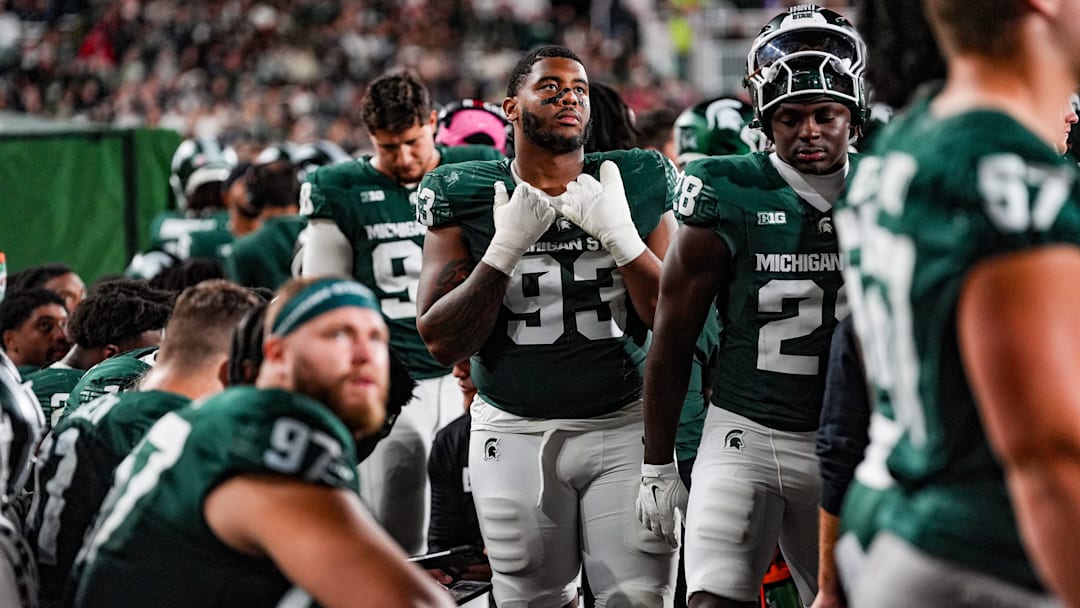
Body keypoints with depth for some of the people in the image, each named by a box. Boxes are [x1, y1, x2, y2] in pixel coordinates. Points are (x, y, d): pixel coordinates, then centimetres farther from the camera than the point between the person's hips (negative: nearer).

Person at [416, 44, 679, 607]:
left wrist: (620, 235, -15)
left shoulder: (634, 186, 2)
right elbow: (442, 341, -5)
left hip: (624, 428, 0)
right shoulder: (465, 197, 0)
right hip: (514, 433, 0)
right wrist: (506, 248, -16)